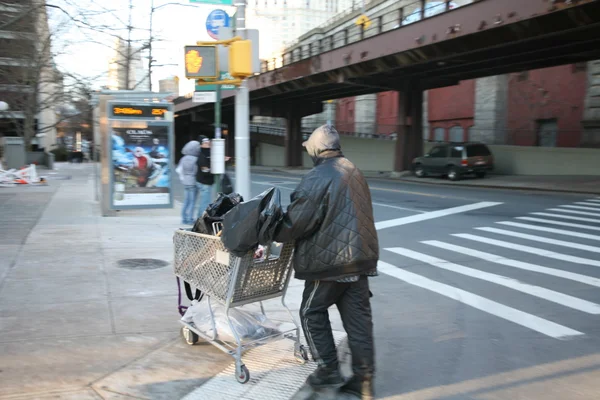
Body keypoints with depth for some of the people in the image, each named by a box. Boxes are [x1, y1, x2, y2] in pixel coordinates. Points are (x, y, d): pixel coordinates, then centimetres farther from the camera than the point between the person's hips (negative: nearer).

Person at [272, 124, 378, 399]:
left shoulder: (318, 178, -16)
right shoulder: (353, 171, 12)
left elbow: (297, 222, -16)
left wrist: (274, 236, 1)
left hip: (330, 260, -8)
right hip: (361, 256, 8)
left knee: (312, 312, 11)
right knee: (358, 317, 10)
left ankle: (329, 369, 14)